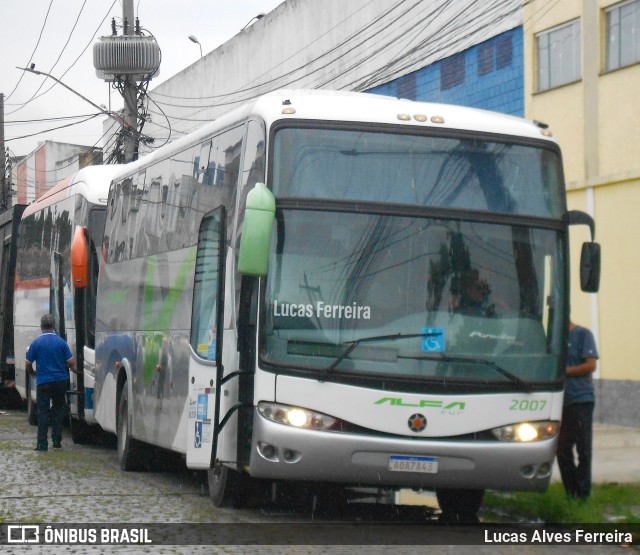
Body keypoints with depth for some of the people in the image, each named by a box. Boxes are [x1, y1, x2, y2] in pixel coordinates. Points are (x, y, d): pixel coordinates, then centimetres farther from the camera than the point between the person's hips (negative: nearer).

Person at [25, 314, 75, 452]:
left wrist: (33, 373, 20)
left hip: (43, 382, -2)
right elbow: (71, 363, -3)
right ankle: (57, 440, 13)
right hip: (60, 381, 2)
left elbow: (28, 364, -2)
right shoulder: (61, 342, -2)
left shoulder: (36, 342, -6)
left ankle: (42, 444, -2)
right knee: (58, 410, 15)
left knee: (43, 412, 2)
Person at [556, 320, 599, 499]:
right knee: (563, 450, 6)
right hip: (562, 402, 6)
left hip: (581, 399, -6)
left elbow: (590, 365, -11)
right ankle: (571, 493, 15)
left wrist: (563, 370, -12)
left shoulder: (583, 335, -4)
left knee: (583, 450, -2)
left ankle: (582, 494, 3)